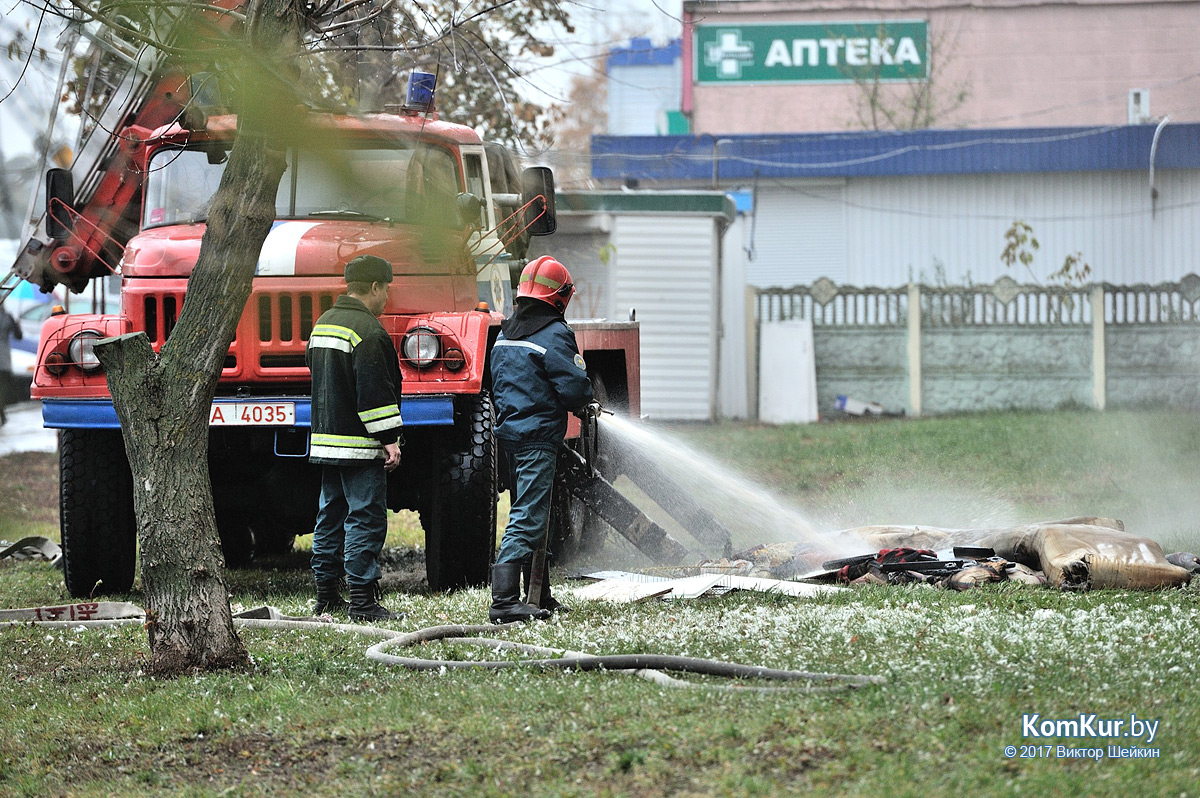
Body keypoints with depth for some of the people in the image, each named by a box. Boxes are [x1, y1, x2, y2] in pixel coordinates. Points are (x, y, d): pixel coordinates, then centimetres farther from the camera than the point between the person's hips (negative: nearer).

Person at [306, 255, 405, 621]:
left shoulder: (323, 323, 16)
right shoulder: (366, 330, -15)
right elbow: (374, 391, -20)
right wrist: (390, 439, -18)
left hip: (326, 440, 9)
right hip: (360, 446, -9)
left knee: (330, 515, 15)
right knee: (365, 518, -7)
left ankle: (326, 595, 19)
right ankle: (362, 600, -10)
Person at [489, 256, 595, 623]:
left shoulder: (505, 334, 12)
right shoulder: (554, 335, -14)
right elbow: (576, 390, -16)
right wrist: (581, 402, 5)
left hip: (508, 434, 9)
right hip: (538, 439, -9)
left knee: (530, 514, 17)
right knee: (528, 518, -10)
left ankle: (540, 598, 23)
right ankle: (504, 601, -17)